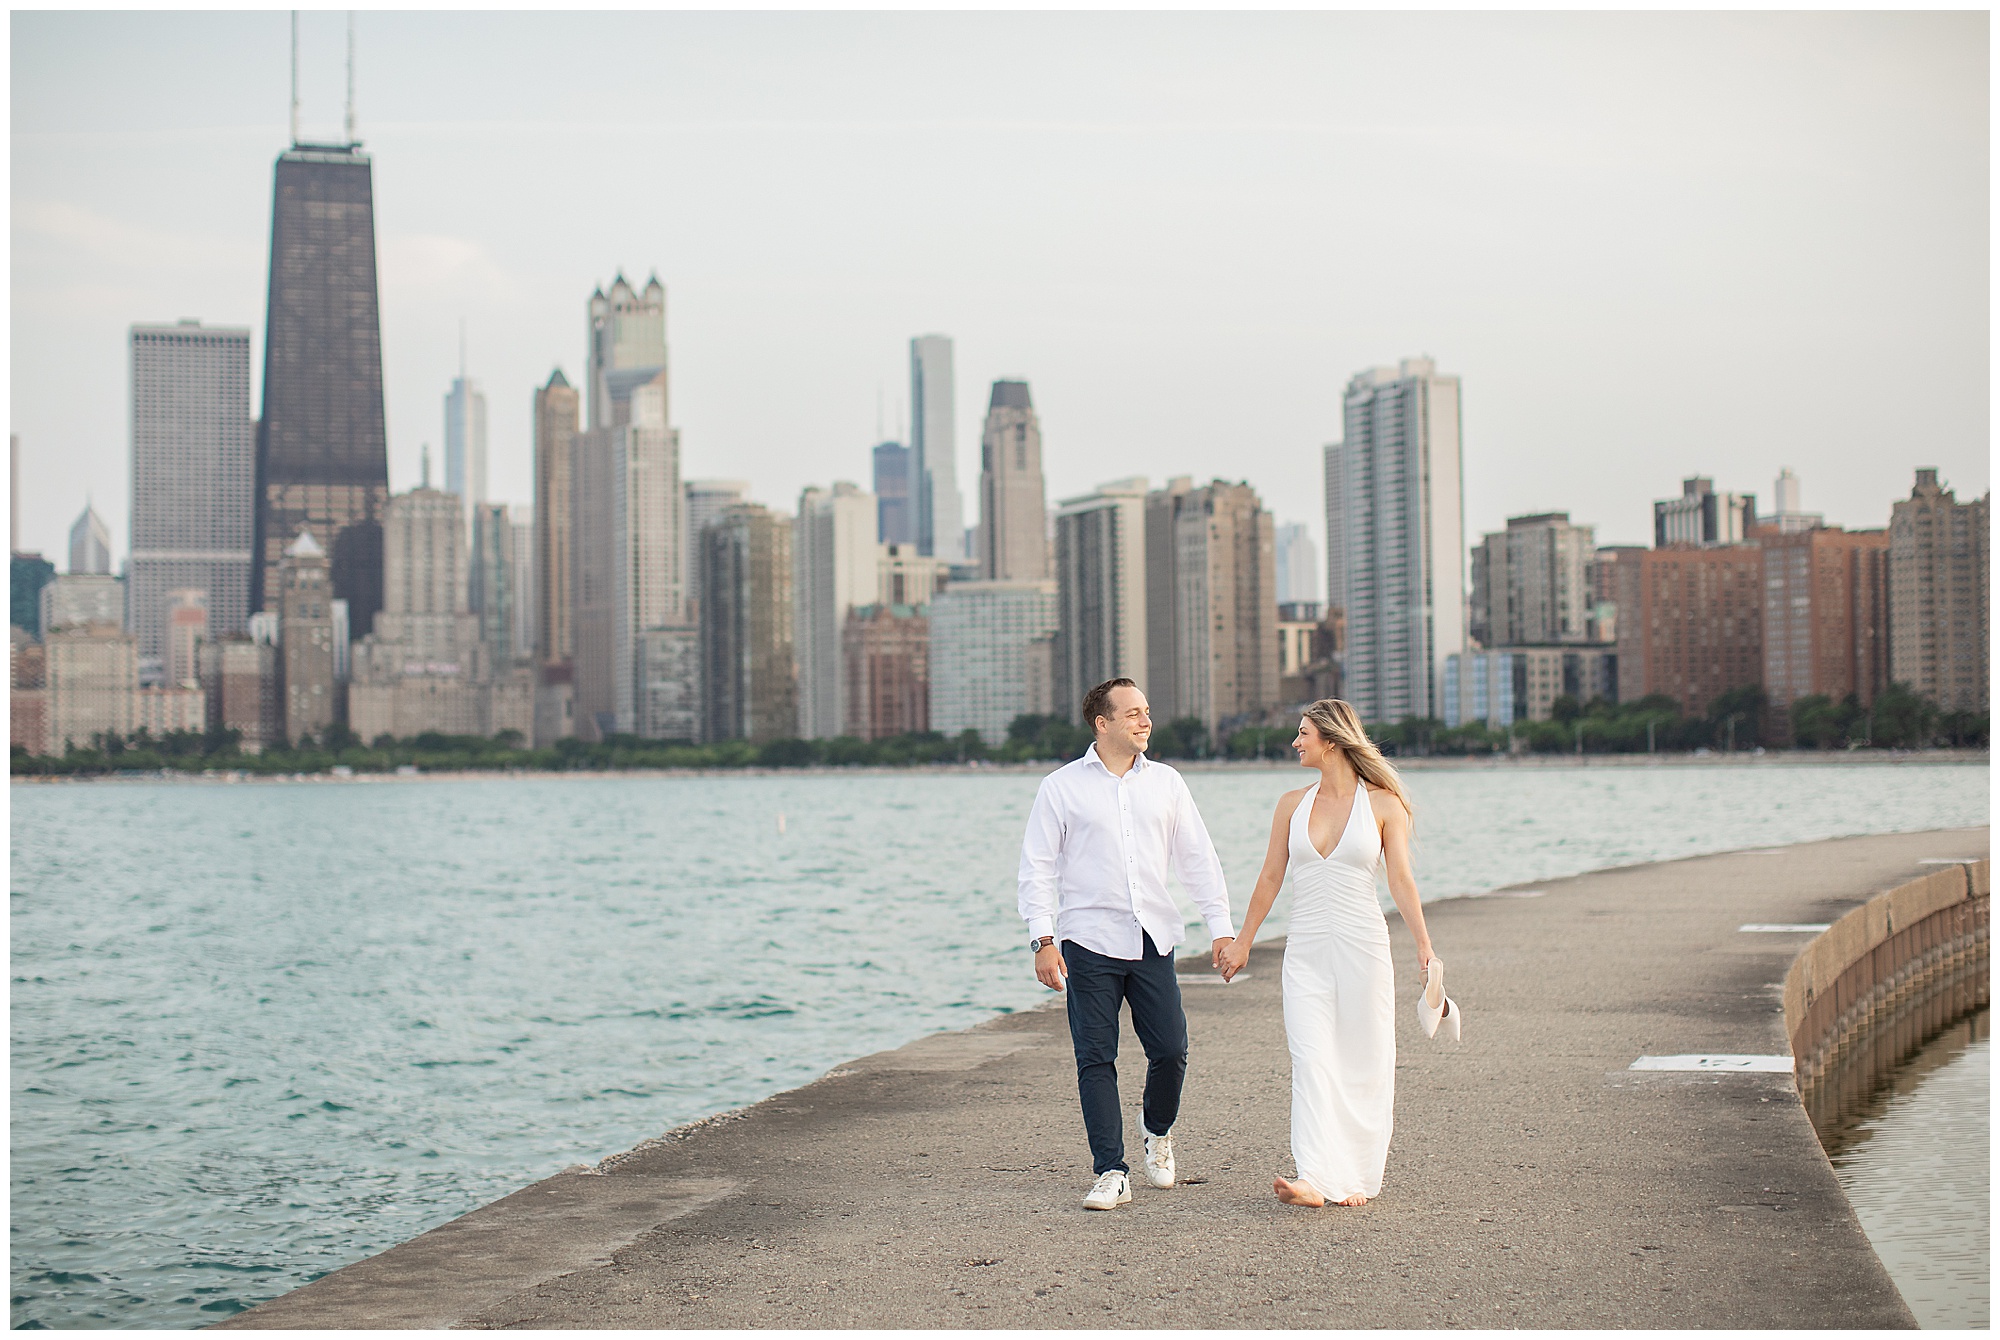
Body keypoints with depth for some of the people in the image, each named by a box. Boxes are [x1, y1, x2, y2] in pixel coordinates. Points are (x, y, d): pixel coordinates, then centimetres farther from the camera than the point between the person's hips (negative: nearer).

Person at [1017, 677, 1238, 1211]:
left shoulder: (1165, 782, 11)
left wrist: (1222, 927, 8)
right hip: (1090, 943, -2)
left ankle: (1159, 1135, 28)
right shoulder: (1062, 786, 2)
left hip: (1153, 941, 2)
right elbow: (1038, 867, 1)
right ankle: (1112, 1172, 4)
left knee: (1170, 1050, -1)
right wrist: (1043, 938, -8)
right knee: (1096, 1059, -3)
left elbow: (1198, 859, 14)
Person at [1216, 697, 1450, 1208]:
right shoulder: (1293, 804, 9)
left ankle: (1357, 1178, 12)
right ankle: (1315, 1179, -16)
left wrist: (1425, 947, -11)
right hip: (1305, 950, 3)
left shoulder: (1383, 804, 0)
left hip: (1362, 945, -2)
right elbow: (1269, 879, 14)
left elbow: (1401, 880, -3)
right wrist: (1242, 942, 16)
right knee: (1311, 1060, -8)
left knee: (1363, 1063, 2)